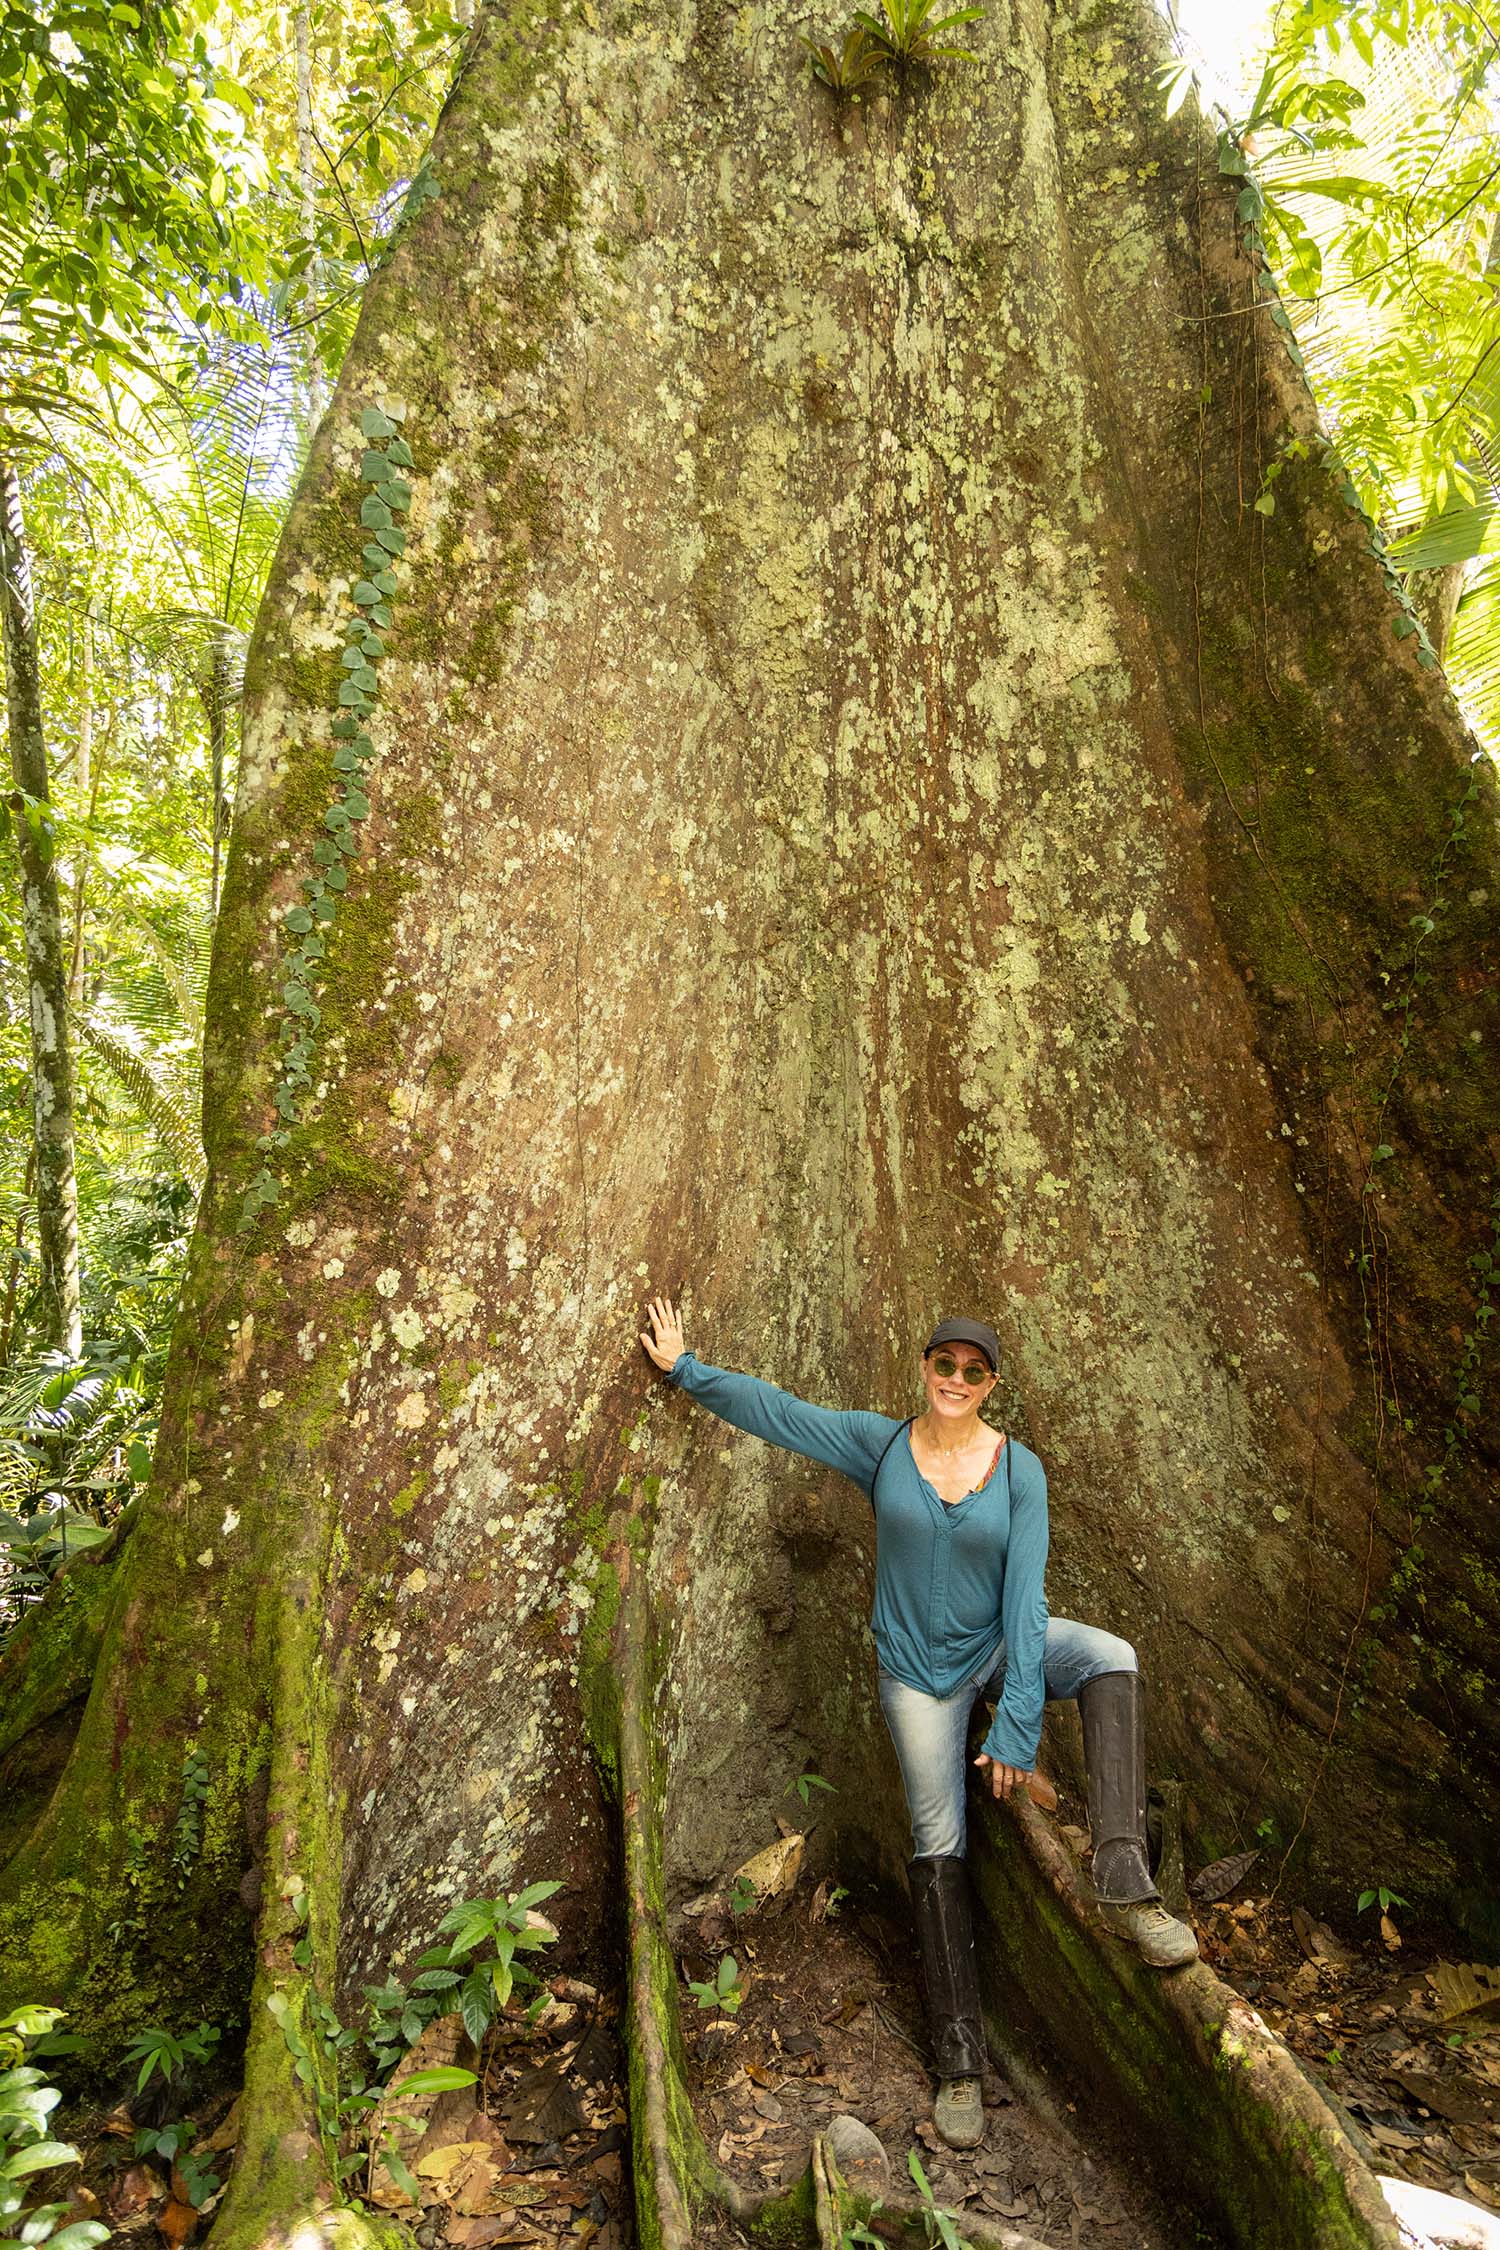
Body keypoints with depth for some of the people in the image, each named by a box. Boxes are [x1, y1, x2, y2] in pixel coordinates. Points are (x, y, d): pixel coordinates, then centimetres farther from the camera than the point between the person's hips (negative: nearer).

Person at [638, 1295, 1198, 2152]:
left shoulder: (1019, 1469, -14)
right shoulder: (879, 1444, -11)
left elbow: (1025, 1595, -17)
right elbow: (771, 1407, -5)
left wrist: (1017, 1724, -20)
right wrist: (685, 1367, -3)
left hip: (999, 1646, 0)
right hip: (920, 1671, 0)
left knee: (1110, 1656, -29)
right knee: (940, 1847, 2)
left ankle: (1125, 1886, -29)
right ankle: (960, 2064, 18)